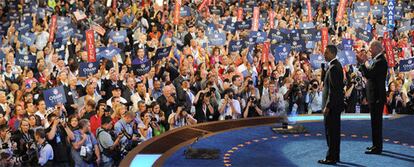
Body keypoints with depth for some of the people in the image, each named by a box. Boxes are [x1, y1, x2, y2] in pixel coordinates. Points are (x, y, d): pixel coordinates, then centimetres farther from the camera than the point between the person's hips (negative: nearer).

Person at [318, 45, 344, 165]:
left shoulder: (333, 68, -18)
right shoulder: (337, 65, 13)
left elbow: (333, 89, -22)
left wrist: (327, 106, -22)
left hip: (332, 105, -10)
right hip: (336, 105, 10)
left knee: (331, 131, -5)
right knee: (334, 131, 15)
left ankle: (331, 158, -1)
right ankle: (335, 156, 21)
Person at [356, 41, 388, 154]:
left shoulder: (380, 61, -17)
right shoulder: (377, 60, 15)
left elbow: (369, 74, -26)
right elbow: (367, 74, 16)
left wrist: (364, 62, -13)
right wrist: (362, 63, 7)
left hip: (377, 97, -10)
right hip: (375, 97, 10)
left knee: (376, 122, -6)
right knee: (376, 121, 16)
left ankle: (377, 147, -3)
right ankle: (376, 145, 24)